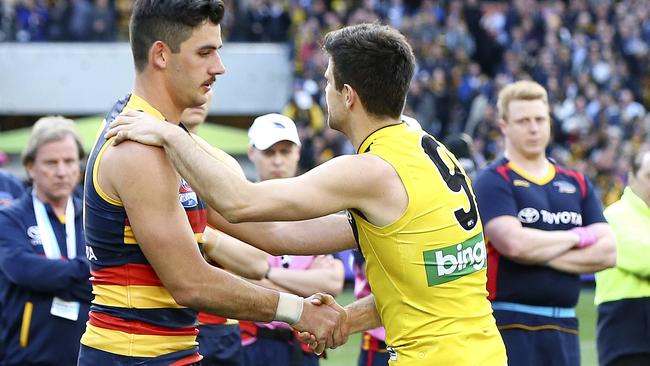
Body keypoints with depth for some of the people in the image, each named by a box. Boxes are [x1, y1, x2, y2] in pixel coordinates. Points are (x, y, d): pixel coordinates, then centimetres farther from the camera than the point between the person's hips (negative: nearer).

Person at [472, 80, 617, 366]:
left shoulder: (577, 184, 15)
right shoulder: (493, 181, -4)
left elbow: (607, 251, 4)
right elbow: (514, 243, -20)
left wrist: (543, 254, -9)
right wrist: (576, 237, -4)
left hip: (564, 328, 6)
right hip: (510, 324, -6)